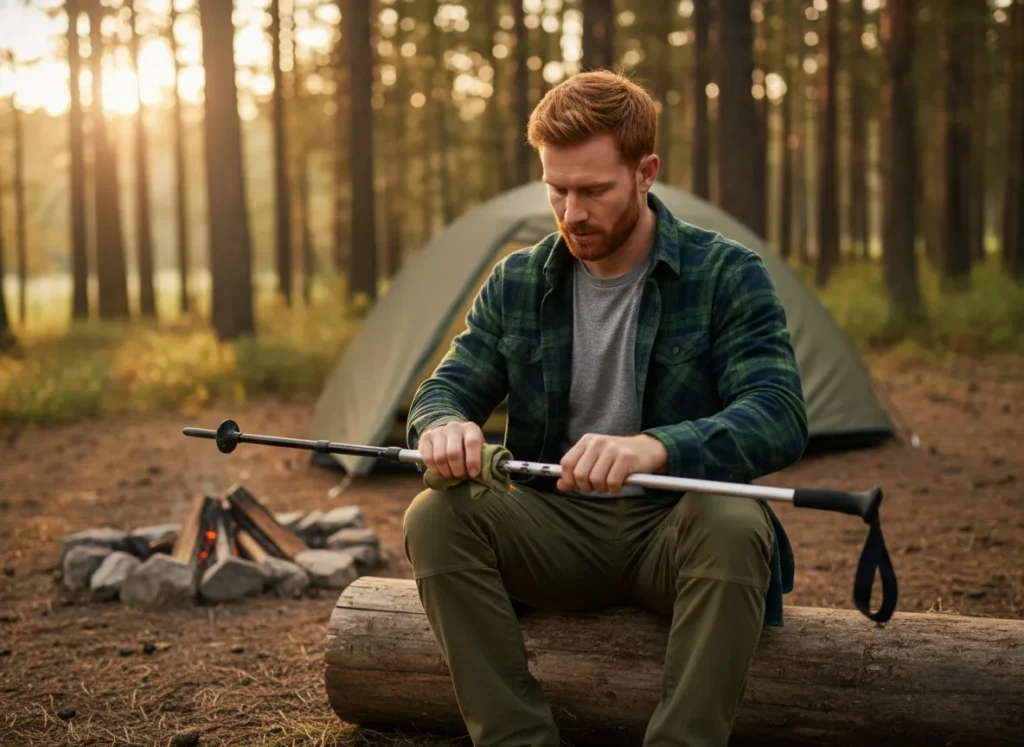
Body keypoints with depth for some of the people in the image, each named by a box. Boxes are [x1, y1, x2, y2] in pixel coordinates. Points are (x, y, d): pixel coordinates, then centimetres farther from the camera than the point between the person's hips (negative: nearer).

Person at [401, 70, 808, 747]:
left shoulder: (727, 276, -8)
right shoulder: (517, 284, 4)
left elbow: (780, 417, -20)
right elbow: (448, 387, 4)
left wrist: (657, 448, -41)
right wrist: (445, 426, -24)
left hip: (675, 532, -3)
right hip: (556, 533, 3)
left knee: (735, 526, -36)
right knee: (435, 519, -23)